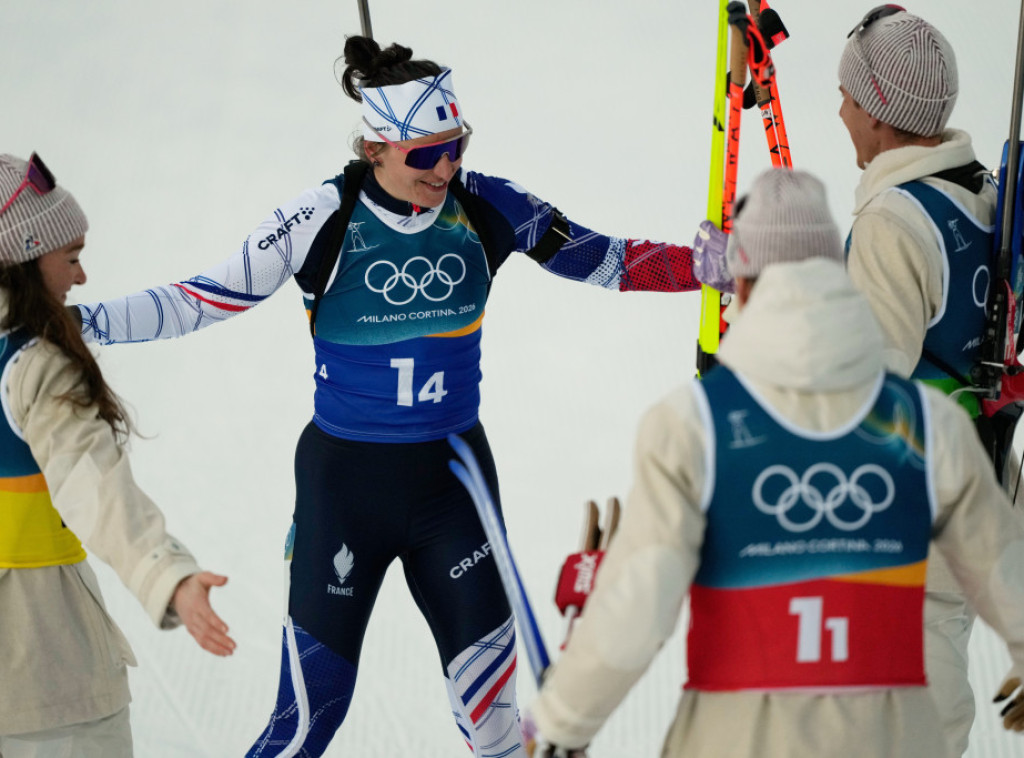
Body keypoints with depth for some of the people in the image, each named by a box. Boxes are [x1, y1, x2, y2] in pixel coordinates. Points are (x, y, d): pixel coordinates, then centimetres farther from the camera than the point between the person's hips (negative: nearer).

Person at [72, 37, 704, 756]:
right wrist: (74, 320, -16)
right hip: (343, 480, -2)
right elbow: (205, 299, -9)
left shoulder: (487, 209, -5)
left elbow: (606, 259, 5)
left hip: (453, 477, 3)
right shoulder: (325, 217, -13)